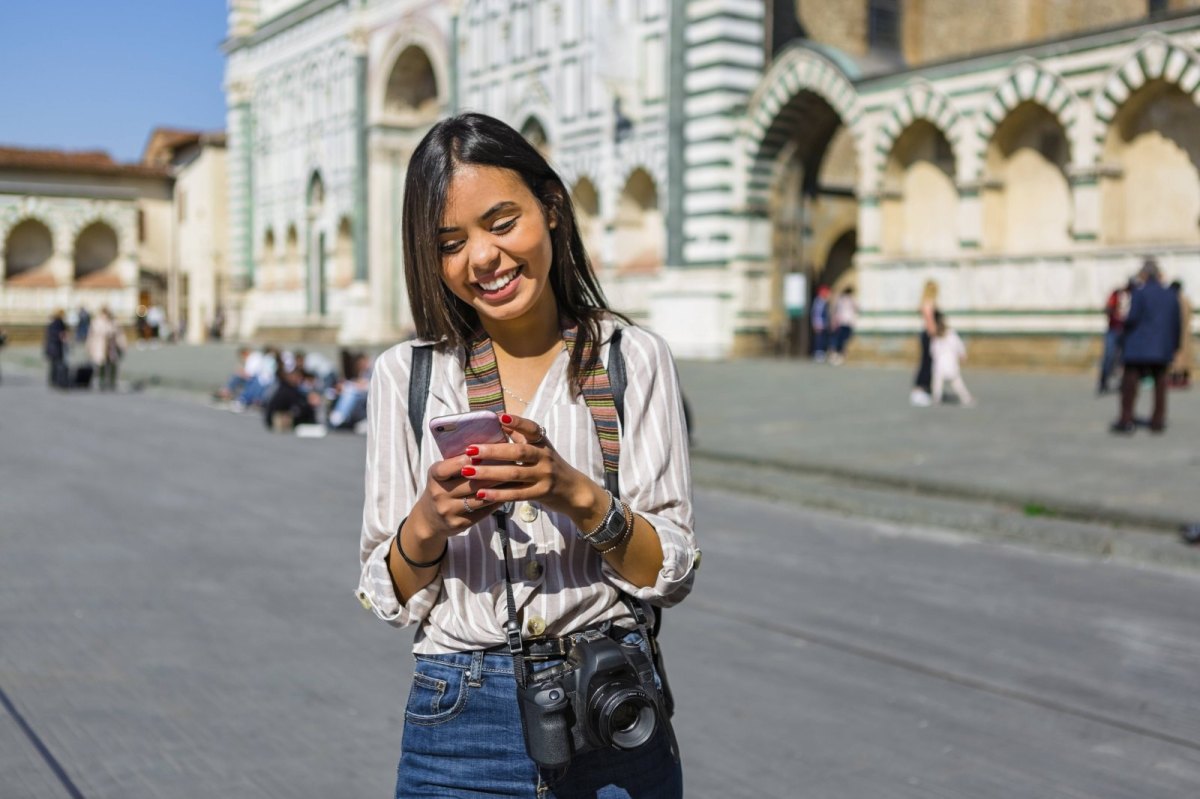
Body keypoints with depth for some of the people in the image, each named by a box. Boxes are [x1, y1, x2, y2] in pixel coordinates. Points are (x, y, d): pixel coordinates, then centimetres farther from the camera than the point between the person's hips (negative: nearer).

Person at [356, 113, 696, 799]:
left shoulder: (635, 359, -2)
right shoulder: (406, 374, 0)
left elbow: (672, 575, -5)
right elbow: (389, 598, 2)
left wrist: (575, 492, -21)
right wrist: (427, 522, -17)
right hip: (459, 719, 1)